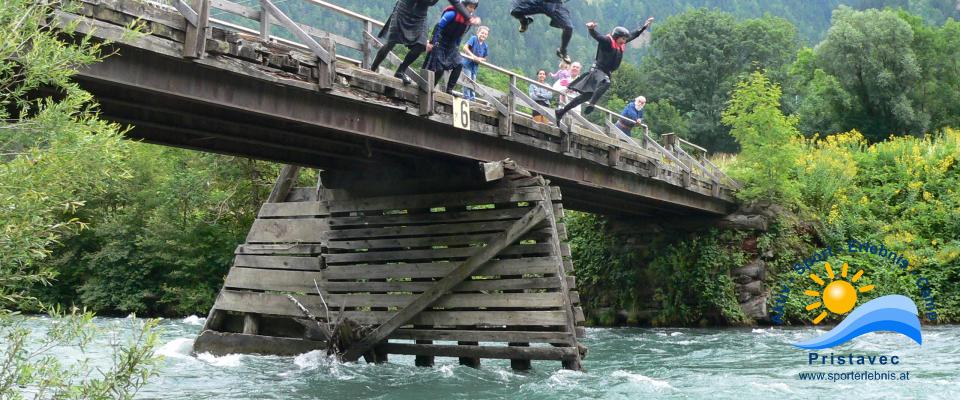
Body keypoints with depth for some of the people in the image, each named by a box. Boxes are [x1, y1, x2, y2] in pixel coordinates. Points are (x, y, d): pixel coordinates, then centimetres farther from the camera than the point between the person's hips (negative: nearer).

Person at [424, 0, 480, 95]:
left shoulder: (468, 20, 2)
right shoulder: (452, 13, -20)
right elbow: (438, 27, -17)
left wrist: (456, 48, 13)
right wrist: (432, 43, -17)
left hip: (451, 46, 7)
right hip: (439, 44, -7)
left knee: (459, 64, -9)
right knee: (438, 69, -8)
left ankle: (449, 89, -4)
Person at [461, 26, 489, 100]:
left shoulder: (485, 46, 5)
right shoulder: (473, 38, -9)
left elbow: (484, 58, 13)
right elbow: (465, 47, -19)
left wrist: (480, 59, -10)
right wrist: (473, 56, -24)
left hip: (475, 66, 6)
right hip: (468, 64, -6)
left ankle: (472, 98, 16)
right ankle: (466, 97, -8)